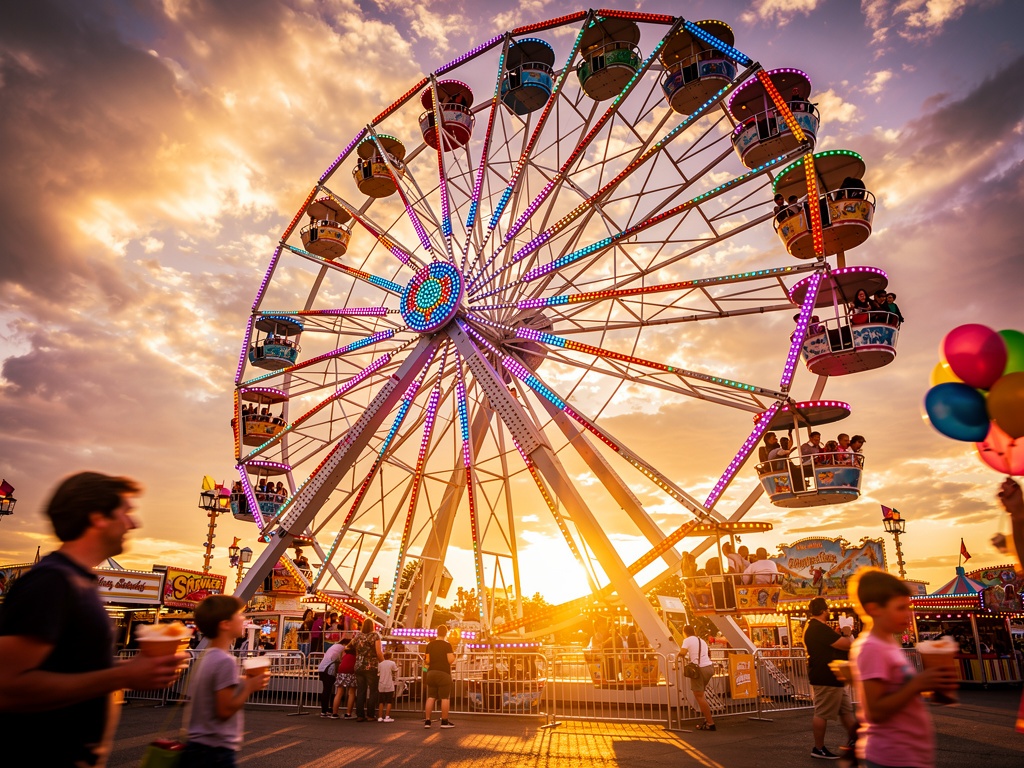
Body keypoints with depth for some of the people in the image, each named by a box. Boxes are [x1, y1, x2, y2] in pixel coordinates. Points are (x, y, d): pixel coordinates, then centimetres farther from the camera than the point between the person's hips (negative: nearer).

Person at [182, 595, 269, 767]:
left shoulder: (206, 657, 8)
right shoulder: (226, 661, -20)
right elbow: (225, 710, -22)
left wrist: (244, 683, 8)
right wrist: (250, 686, -10)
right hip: (216, 751, -9)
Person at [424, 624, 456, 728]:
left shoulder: (430, 645, 6)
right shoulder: (447, 645, -8)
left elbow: (427, 661, 4)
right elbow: (450, 660, -14)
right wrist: (454, 655, 6)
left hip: (431, 672, 5)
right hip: (443, 673, -5)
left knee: (430, 697, 10)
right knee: (445, 698, 2)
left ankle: (427, 721, 9)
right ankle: (444, 721, 4)